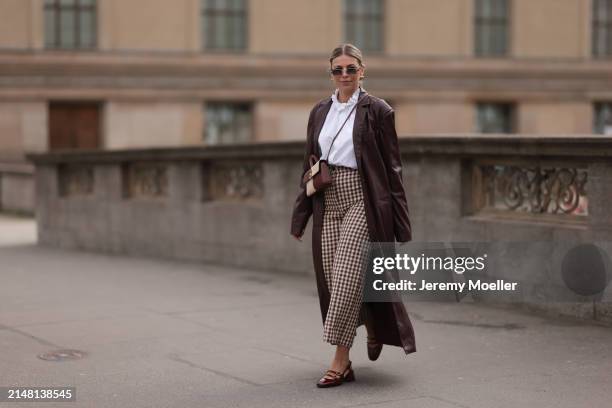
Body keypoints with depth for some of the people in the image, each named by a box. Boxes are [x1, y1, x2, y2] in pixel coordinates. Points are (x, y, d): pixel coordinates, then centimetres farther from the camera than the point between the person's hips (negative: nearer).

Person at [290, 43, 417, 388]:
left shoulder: (377, 110, -3)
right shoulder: (320, 112, 11)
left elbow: (392, 167, -3)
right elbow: (309, 166, 15)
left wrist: (401, 224, -6)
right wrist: (300, 216, 13)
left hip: (362, 202, -5)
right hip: (328, 204, 5)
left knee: (347, 278, -10)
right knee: (333, 279, 7)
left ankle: (341, 361, -2)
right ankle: (373, 327, 34)